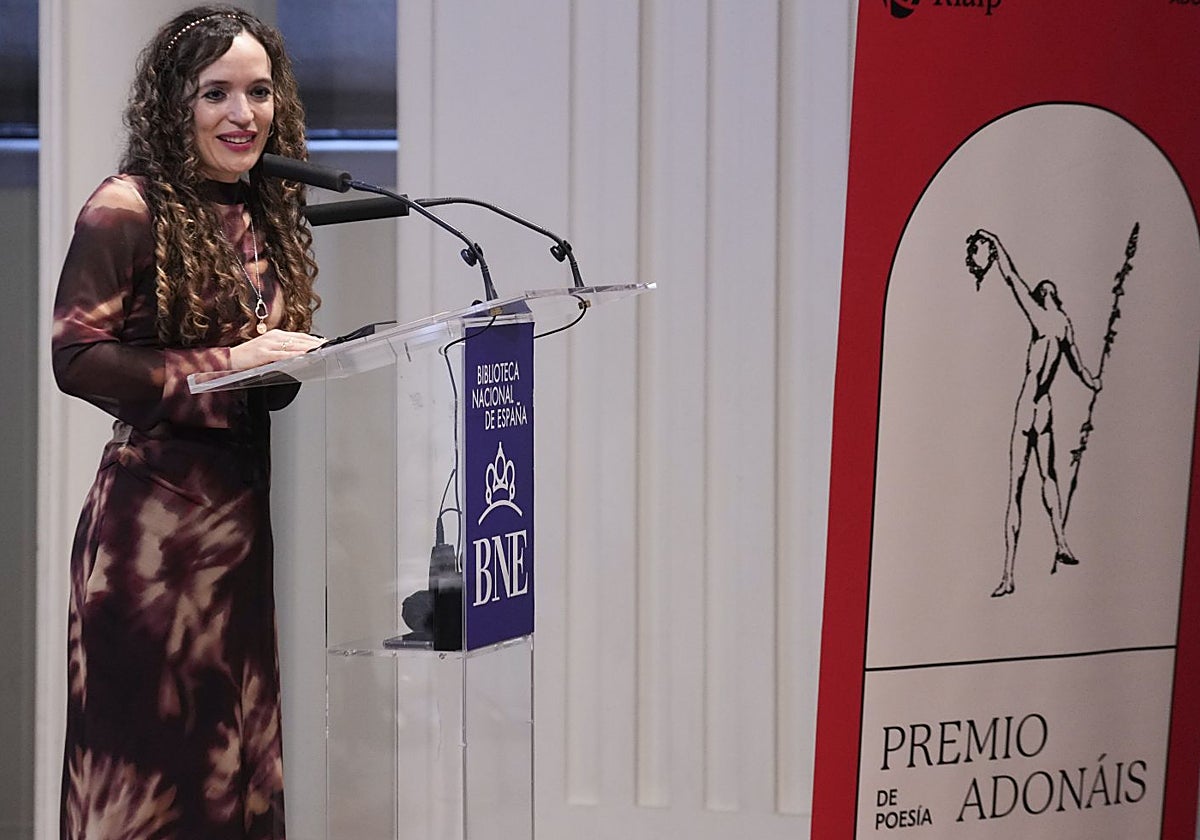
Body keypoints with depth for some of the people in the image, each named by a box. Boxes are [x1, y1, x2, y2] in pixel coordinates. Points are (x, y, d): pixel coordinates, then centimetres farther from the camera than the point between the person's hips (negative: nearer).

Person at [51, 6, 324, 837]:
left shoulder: (269, 218, 15)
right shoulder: (128, 212, -7)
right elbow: (76, 356, -15)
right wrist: (229, 364, -17)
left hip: (252, 513, 7)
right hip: (159, 513, -7)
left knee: (240, 753, 9)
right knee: (156, 756, -2)